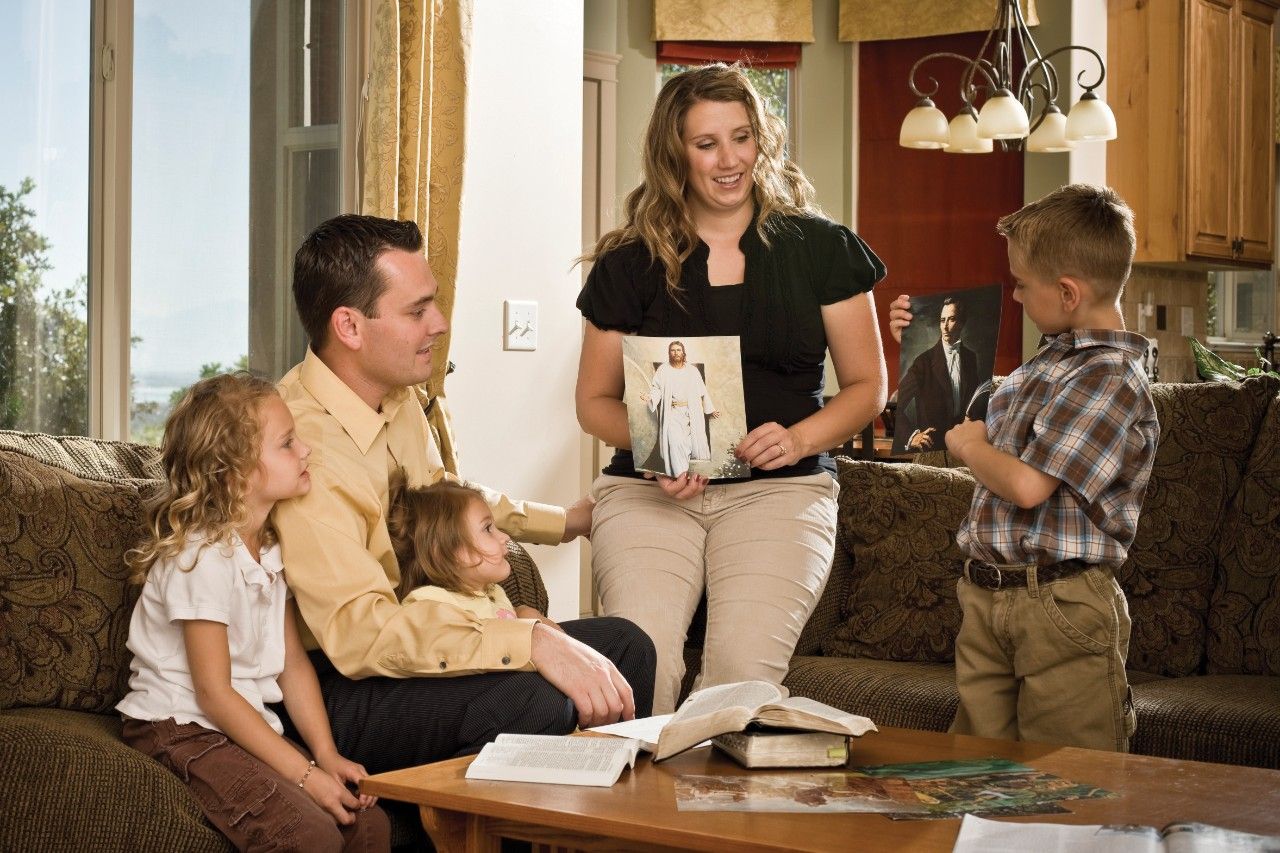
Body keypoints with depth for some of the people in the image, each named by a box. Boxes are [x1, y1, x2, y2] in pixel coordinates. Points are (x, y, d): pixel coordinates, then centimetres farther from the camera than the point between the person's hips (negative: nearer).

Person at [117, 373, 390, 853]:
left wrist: (326, 753, -4)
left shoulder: (270, 547, 8)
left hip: (247, 726, 8)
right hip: (183, 731, -8)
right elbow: (213, 693, -19)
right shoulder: (203, 557, -19)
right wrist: (304, 773, -20)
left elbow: (293, 660, 8)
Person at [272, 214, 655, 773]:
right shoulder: (302, 444, -26)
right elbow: (358, 629, -34)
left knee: (623, 646, 6)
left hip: (409, 638, 10)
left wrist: (568, 521, 32)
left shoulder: (401, 399, 5)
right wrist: (534, 642, -38)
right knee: (532, 701, -32)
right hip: (334, 688, -10)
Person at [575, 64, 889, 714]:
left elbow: (867, 385, 11)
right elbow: (595, 401, 14)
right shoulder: (630, 263, 8)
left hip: (781, 489, 0)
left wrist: (797, 439, -9)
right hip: (649, 491, 1)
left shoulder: (821, 249, 8)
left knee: (745, 658, -27)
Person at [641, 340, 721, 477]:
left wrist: (710, 409, 12)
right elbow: (657, 389, 1)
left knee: (697, 439, -1)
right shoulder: (663, 370, 4)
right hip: (673, 413, -2)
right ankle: (681, 474, -16)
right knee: (675, 441, -16)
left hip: (691, 412, 2)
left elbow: (702, 391, 11)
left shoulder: (692, 370, 9)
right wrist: (650, 397, -20)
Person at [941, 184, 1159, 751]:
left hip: (1062, 603, -9)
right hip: (986, 597, 9)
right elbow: (988, 427, 31)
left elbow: (1027, 484, -25)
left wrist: (969, 447, -5)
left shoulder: (1114, 380, -17)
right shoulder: (1046, 363, 12)